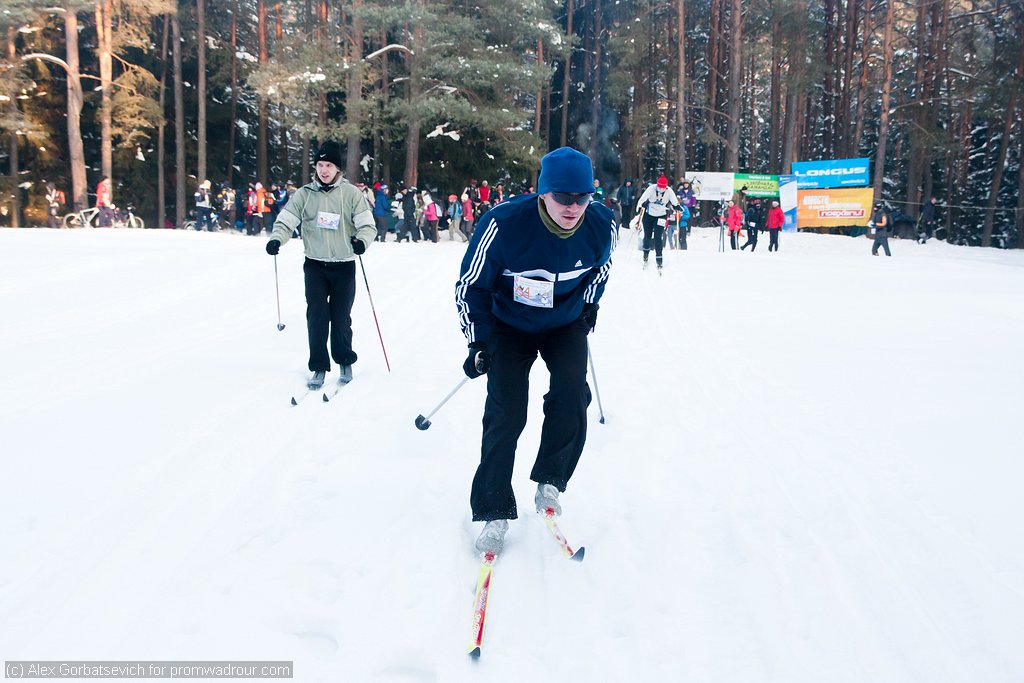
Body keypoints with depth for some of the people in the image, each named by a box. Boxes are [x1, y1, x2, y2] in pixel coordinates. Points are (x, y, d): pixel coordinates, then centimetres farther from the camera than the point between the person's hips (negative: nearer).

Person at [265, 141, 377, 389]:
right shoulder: (304, 194, 1)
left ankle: (345, 362, 27)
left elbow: (367, 224, -5)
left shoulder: (351, 193, -3)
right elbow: (285, 221, -1)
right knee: (316, 317, -4)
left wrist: (361, 240, -26)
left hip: (344, 266, -1)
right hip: (315, 265, 1)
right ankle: (319, 367, 7)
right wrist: (276, 239, -21)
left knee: (341, 317, 5)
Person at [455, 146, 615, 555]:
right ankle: (494, 510, 5)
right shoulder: (503, 224, -32)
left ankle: (549, 482, 4)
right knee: (505, 414, -8)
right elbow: (470, 286, -17)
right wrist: (479, 342, -20)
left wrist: (589, 303, 9)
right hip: (510, 325, -2)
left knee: (571, 395, -18)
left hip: (567, 323, 3)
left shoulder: (602, 226, -21)